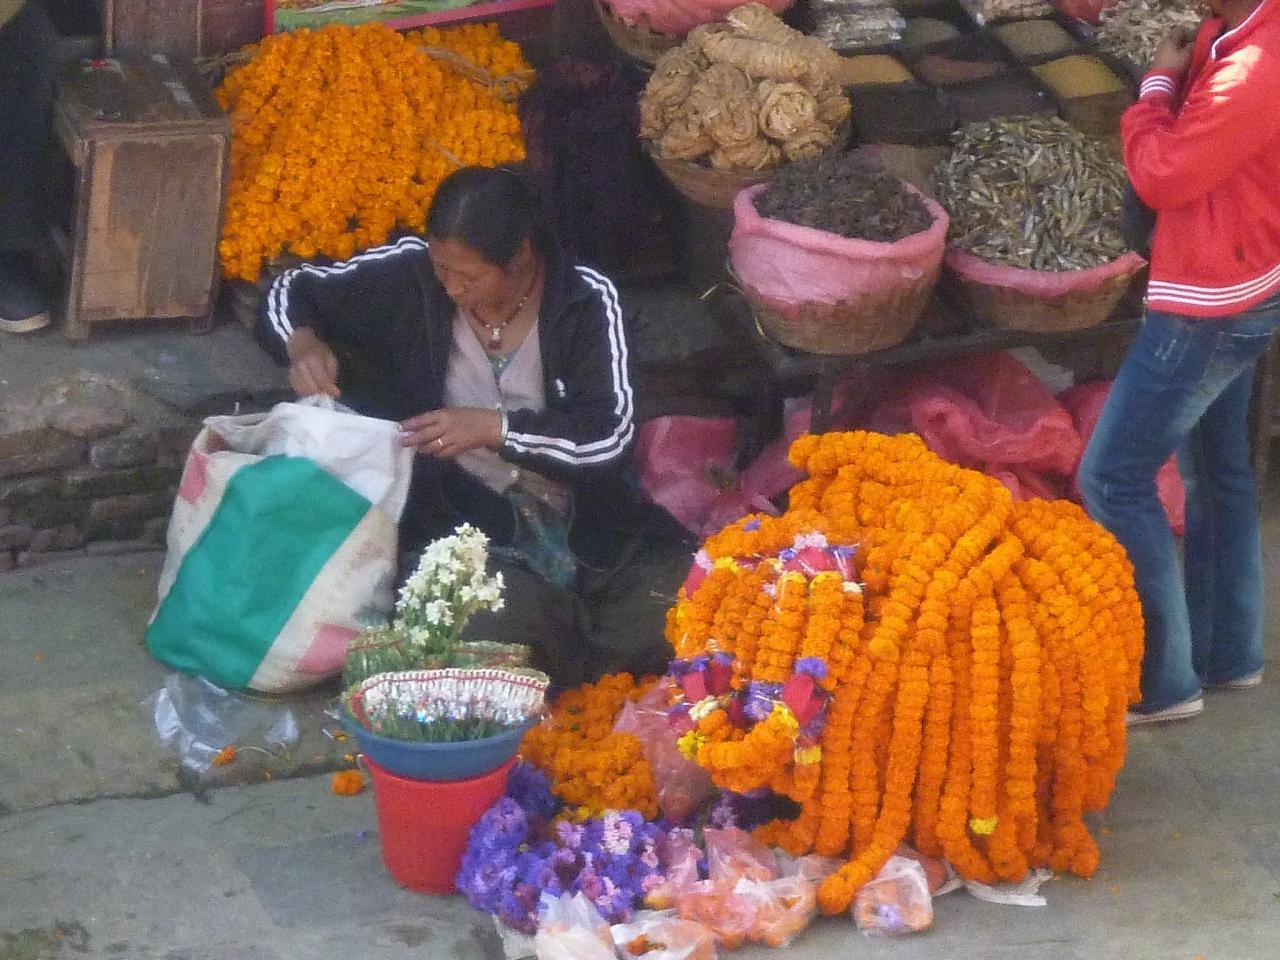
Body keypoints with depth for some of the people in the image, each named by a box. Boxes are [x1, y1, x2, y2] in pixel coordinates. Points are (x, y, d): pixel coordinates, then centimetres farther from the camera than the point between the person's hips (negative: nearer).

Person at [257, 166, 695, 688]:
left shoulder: (586, 301, -7)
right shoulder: (410, 274, -4)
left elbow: (610, 434, -14)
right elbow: (293, 291, 9)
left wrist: (492, 427, -25)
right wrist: (303, 345, -14)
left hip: (586, 522, 1)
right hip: (460, 517, -1)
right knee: (502, 622, -36)